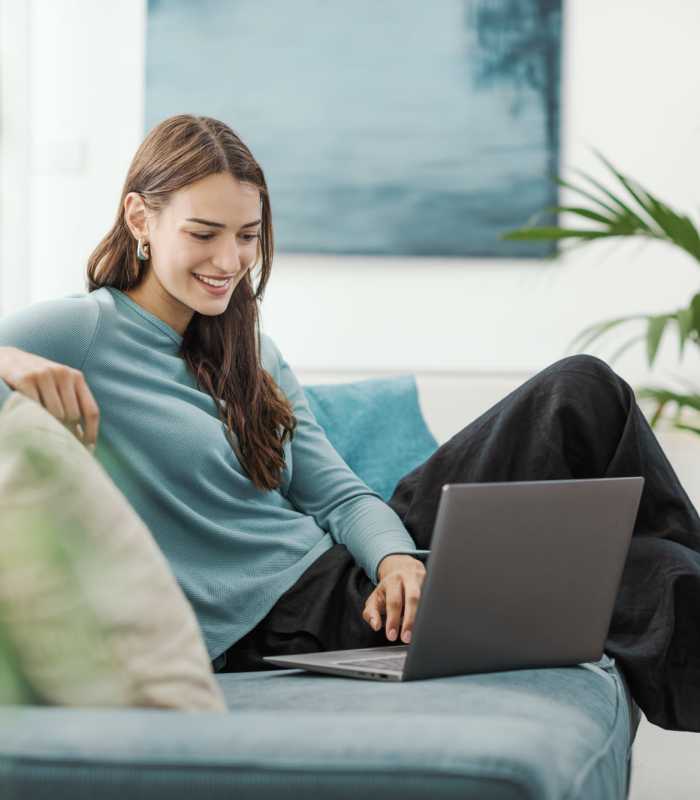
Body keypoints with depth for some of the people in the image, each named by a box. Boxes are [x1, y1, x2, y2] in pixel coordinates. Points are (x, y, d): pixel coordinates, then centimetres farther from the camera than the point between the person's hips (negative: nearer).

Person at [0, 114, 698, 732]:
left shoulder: (251, 354, 17)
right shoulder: (79, 334, -6)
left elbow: (336, 494, 10)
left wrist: (395, 557, -12)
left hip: (355, 576, 8)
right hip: (272, 628, -8)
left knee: (581, 389, -8)